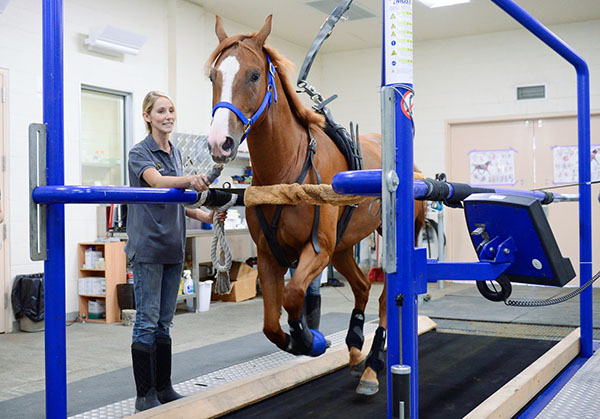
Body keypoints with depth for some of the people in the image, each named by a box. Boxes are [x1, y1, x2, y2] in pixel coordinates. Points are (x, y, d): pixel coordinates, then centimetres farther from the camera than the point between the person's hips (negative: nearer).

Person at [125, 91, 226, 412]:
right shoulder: (140, 153, -7)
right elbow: (157, 181, -29)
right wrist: (192, 180, -47)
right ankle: (145, 397, 5)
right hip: (147, 248, -7)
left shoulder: (176, 153, 14)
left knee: (164, 322, 13)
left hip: (173, 247, 7)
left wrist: (204, 216, 4)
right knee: (147, 322, -3)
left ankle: (163, 388, 23)